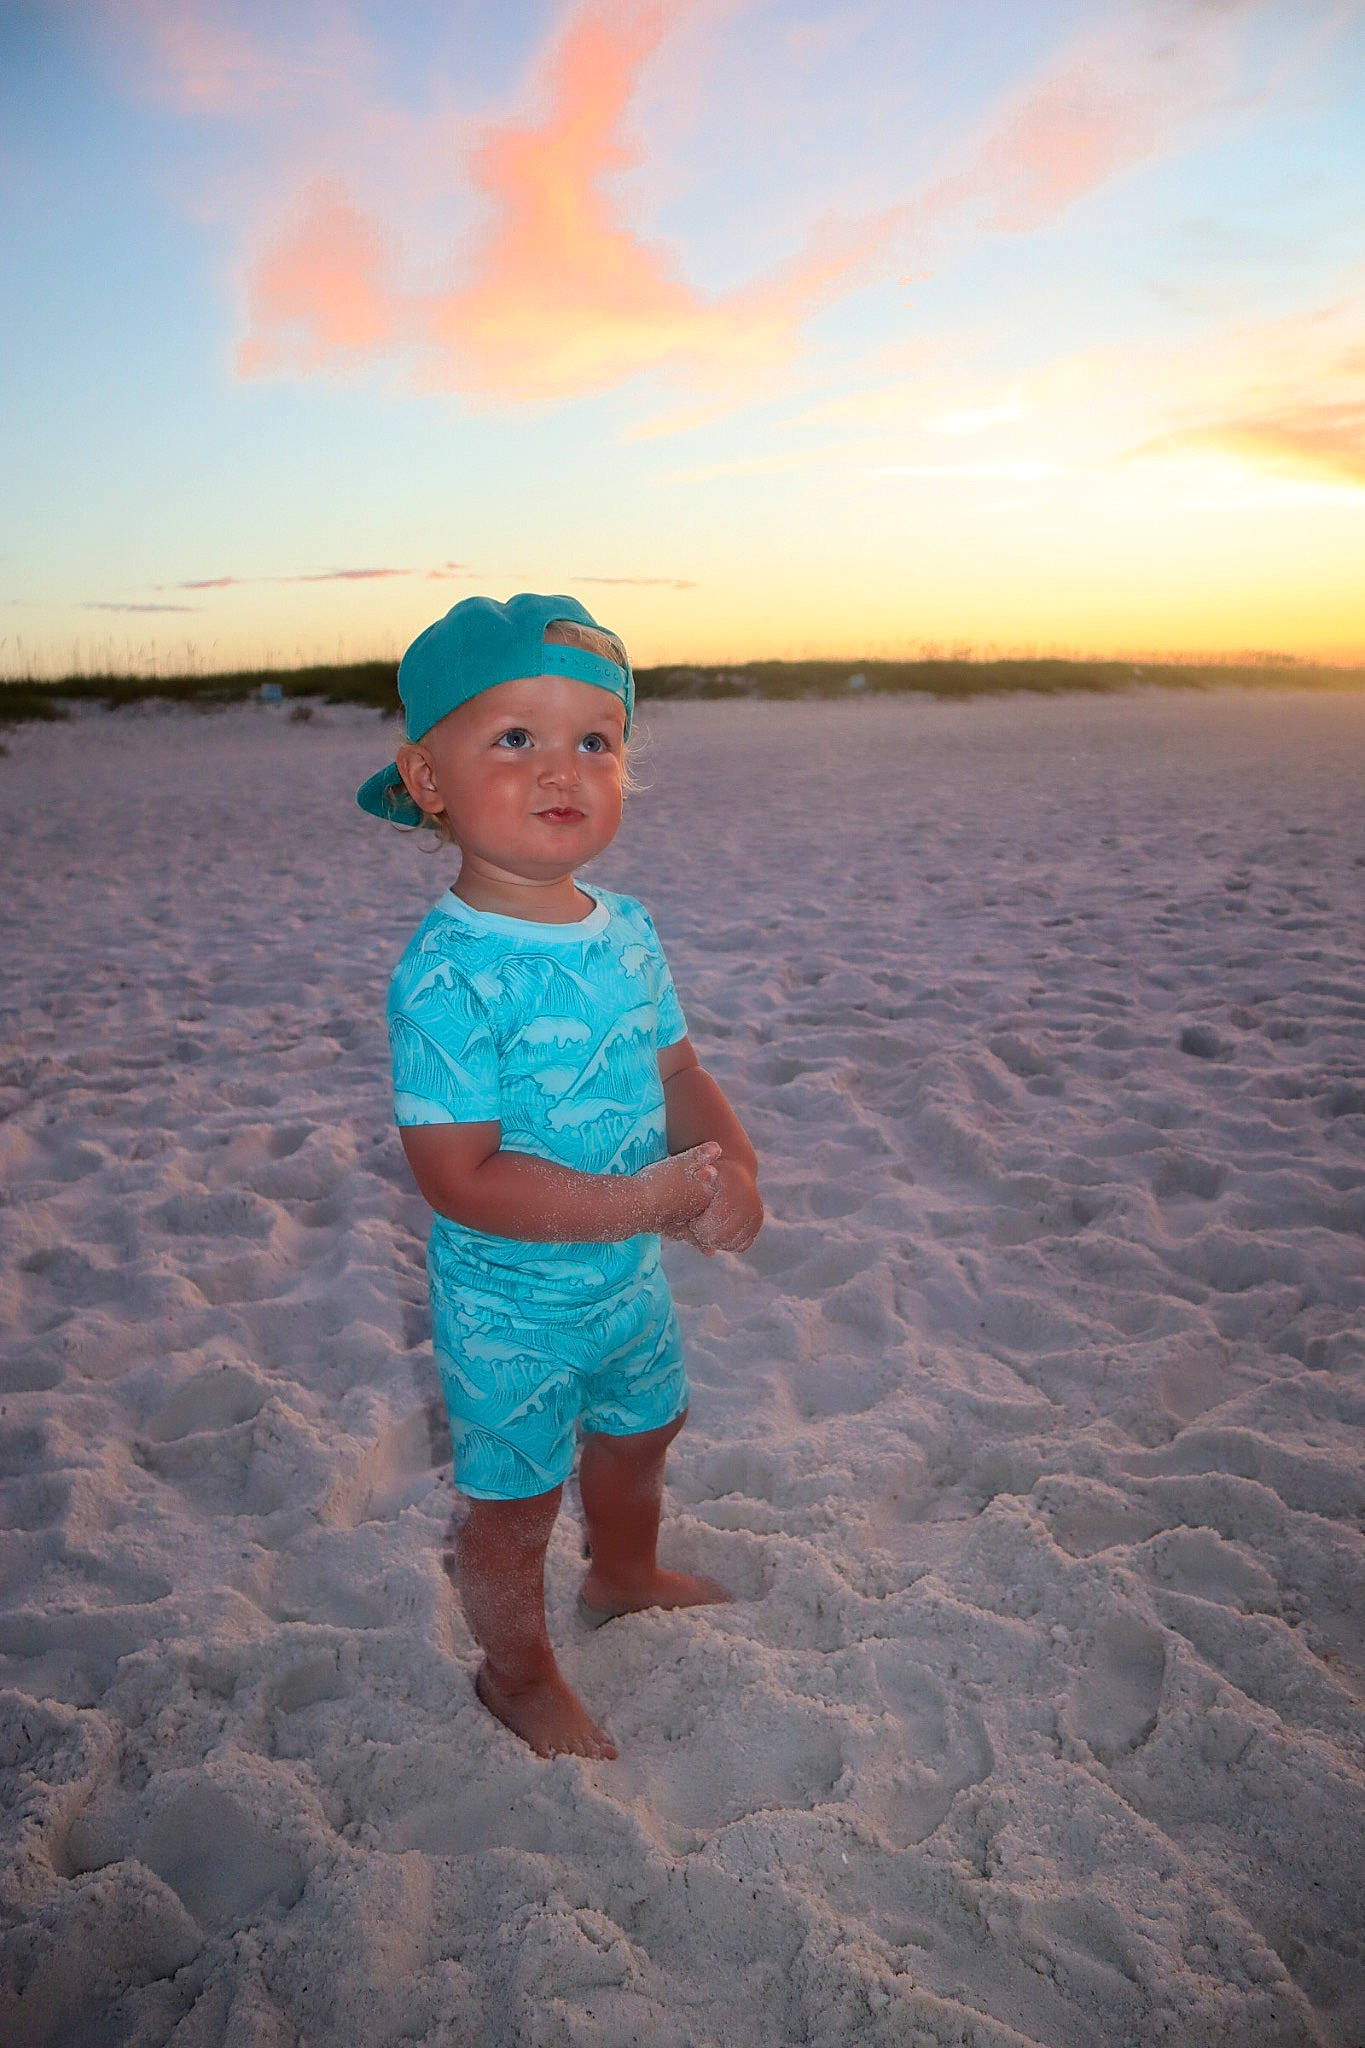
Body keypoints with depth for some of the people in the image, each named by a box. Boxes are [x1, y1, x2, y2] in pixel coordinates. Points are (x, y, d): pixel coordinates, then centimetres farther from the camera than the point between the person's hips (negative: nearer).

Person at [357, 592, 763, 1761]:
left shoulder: (627, 930, -5)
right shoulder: (447, 976, -28)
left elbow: (677, 1071, 5)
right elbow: (459, 1178, -30)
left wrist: (730, 1165, -15)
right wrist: (646, 1200, -30)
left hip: (631, 1278, 7)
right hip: (511, 1309, -7)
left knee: (638, 1435, 30)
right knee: (514, 1502, 15)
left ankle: (624, 1577, 60)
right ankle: (518, 1667, 44)